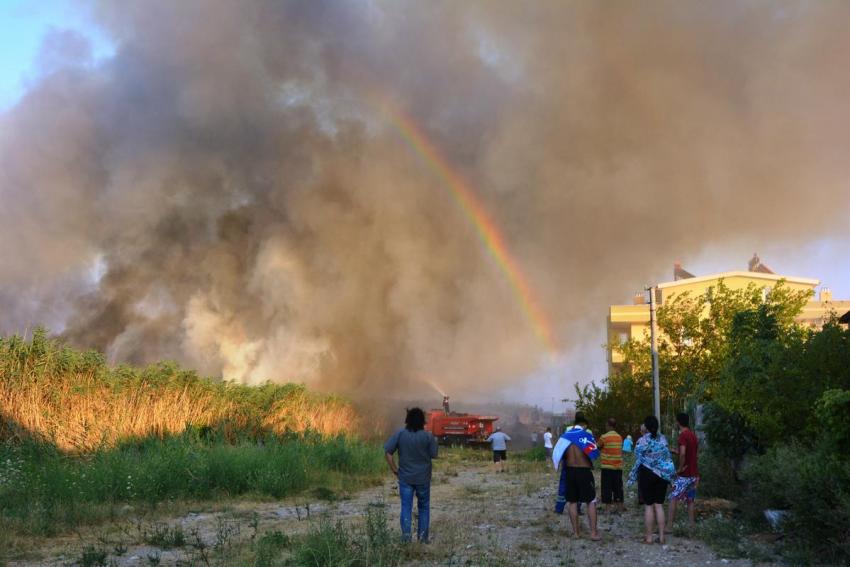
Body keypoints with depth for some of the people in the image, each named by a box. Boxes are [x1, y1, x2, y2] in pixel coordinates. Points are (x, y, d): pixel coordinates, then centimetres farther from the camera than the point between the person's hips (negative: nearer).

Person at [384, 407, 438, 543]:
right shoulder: (428, 436, -10)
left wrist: (394, 469, -1)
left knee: (406, 507, 6)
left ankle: (406, 536, -2)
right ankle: (423, 537, 16)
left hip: (405, 477, 0)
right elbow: (434, 455, -5)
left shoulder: (399, 434, -7)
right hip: (423, 478, 0)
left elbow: (387, 452, -9)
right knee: (423, 507, 14)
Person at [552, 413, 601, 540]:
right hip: (584, 472, -4)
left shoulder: (565, 435, 3)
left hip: (570, 471, 4)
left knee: (573, 502, 13)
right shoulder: (586, 435, -9)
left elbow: (557, 454, 5)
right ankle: (593, 533, 1)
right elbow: (595, 454, -6)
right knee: (591, 502, 5)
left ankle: (576, 531, 16)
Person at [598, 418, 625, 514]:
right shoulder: (619, 437, 4)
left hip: (607, 467, -5)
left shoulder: (604, 437, -12)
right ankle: (620, 507, 14)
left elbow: (598, 447, 0)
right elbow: (621, 450, 10)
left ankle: (607, 508, -1)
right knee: (618, 487, 11)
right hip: (618, 466, 5)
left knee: (607, 488, 0)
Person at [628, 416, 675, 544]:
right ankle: (661, 536, 9)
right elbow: (668, 457, 5)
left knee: (648, 506, 2)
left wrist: (632, 477, 0)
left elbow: (638, 461, -8)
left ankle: (649, 536, 5)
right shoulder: (663, 439, 1)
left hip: (647, 474, -4)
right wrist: (670, 474, 14)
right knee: (659, 505, 9)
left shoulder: (642, 441, -11)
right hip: (662, 475, 4)